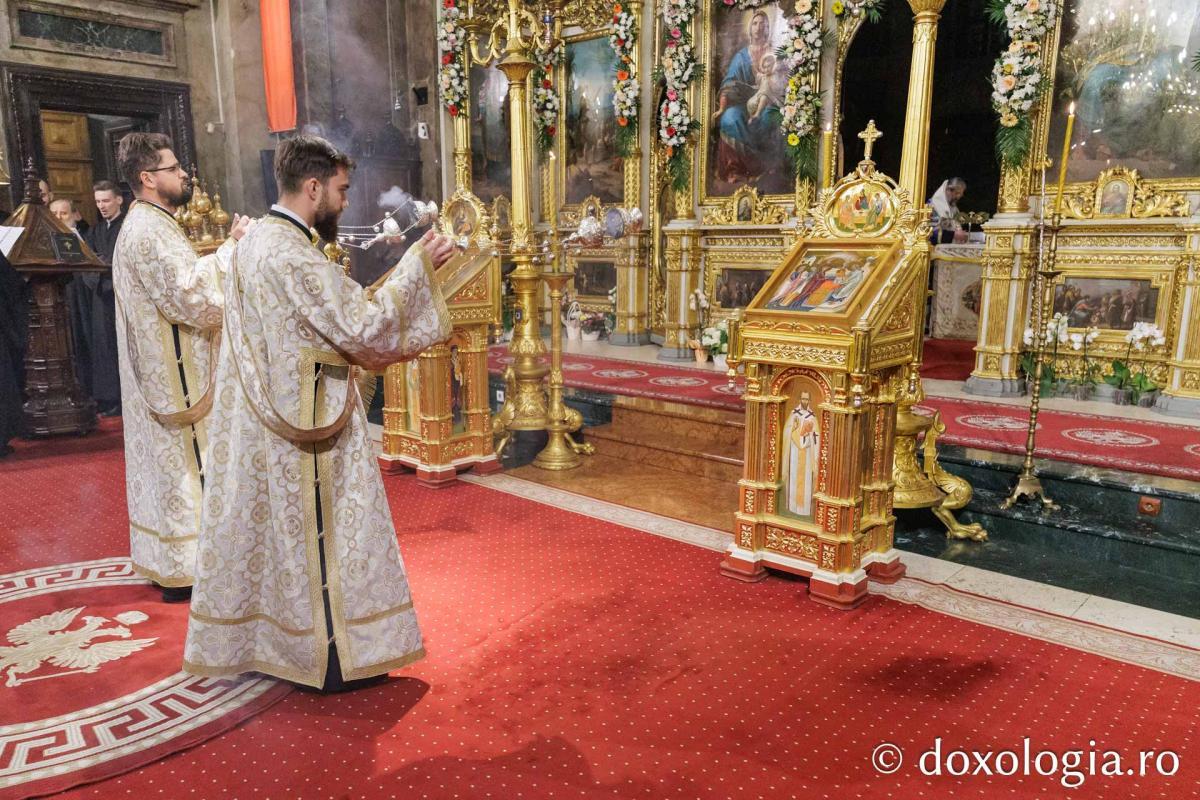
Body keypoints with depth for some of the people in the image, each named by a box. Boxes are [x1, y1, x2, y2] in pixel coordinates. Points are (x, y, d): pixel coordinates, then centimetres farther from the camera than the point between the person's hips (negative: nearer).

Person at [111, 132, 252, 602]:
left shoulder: (146, 224, 15)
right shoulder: (151, 231, -19)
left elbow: (180, 284, 12)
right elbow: (191, 298, -26)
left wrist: (230, 248, 4)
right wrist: (230, 249, -18)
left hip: (161, 369, 11)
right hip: (175, 373, -11)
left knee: (166, 459, 17)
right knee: (185, 463, -3)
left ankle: (165, 558, 29)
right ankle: (183, 569, 7)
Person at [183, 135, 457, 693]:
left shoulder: (259, 241, 11)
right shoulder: (290, 255, -21)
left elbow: (337, 316, 12)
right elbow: (360, 327, -22)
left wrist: (411, 270, 9)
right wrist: (416, 266, -14)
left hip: (265, 422, 10)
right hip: (303, 425, -10)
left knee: (267, 529, 19)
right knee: (321, 534, 2)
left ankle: (245, 641, 34)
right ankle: (334, 659, 16)